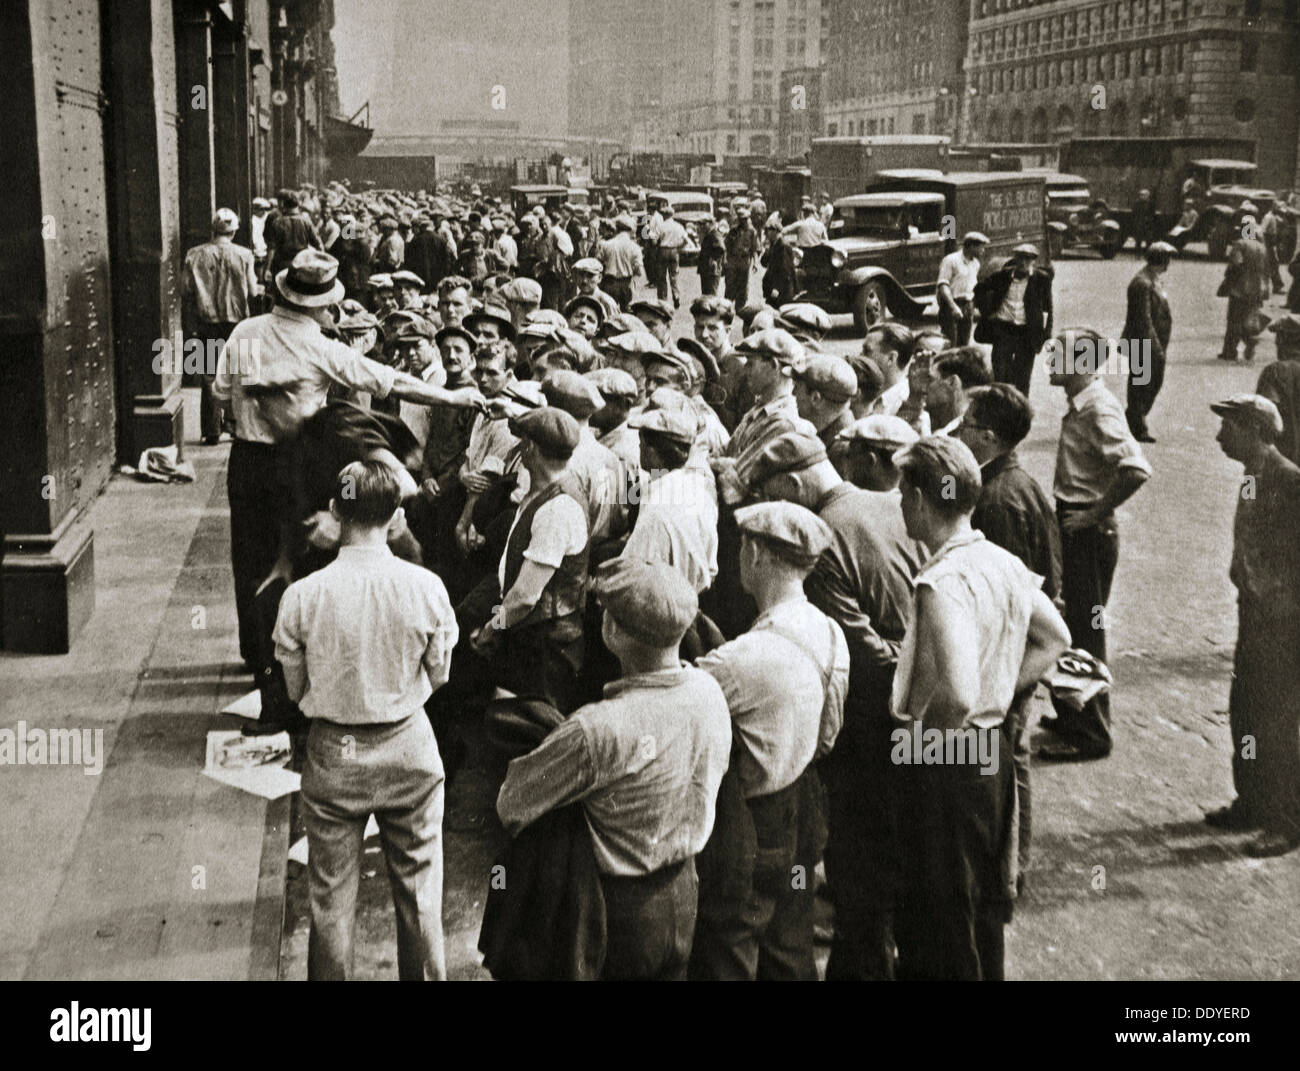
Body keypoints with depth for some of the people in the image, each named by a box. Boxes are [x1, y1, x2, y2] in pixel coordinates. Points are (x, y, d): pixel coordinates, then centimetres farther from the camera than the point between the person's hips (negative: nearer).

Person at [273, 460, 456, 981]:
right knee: (419, 890, 18)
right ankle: (425, 976, 33)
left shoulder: (302, 596, -16)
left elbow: (296, 690, -4)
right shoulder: (426, 588, -15)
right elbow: (438, 675, -1)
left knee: (331, 897, 15)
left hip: (333, 754, 0)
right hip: (410, 748, 1)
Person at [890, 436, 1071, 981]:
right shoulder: (1003, 562, 2)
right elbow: (1054, 638, 17)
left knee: (941, 929, 7)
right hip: (992, 752, 9)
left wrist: (917, 738, -16)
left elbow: (958, 695, -34)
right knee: (983, 908, 23)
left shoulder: (943, 581, -25)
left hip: (945, 767, -9)